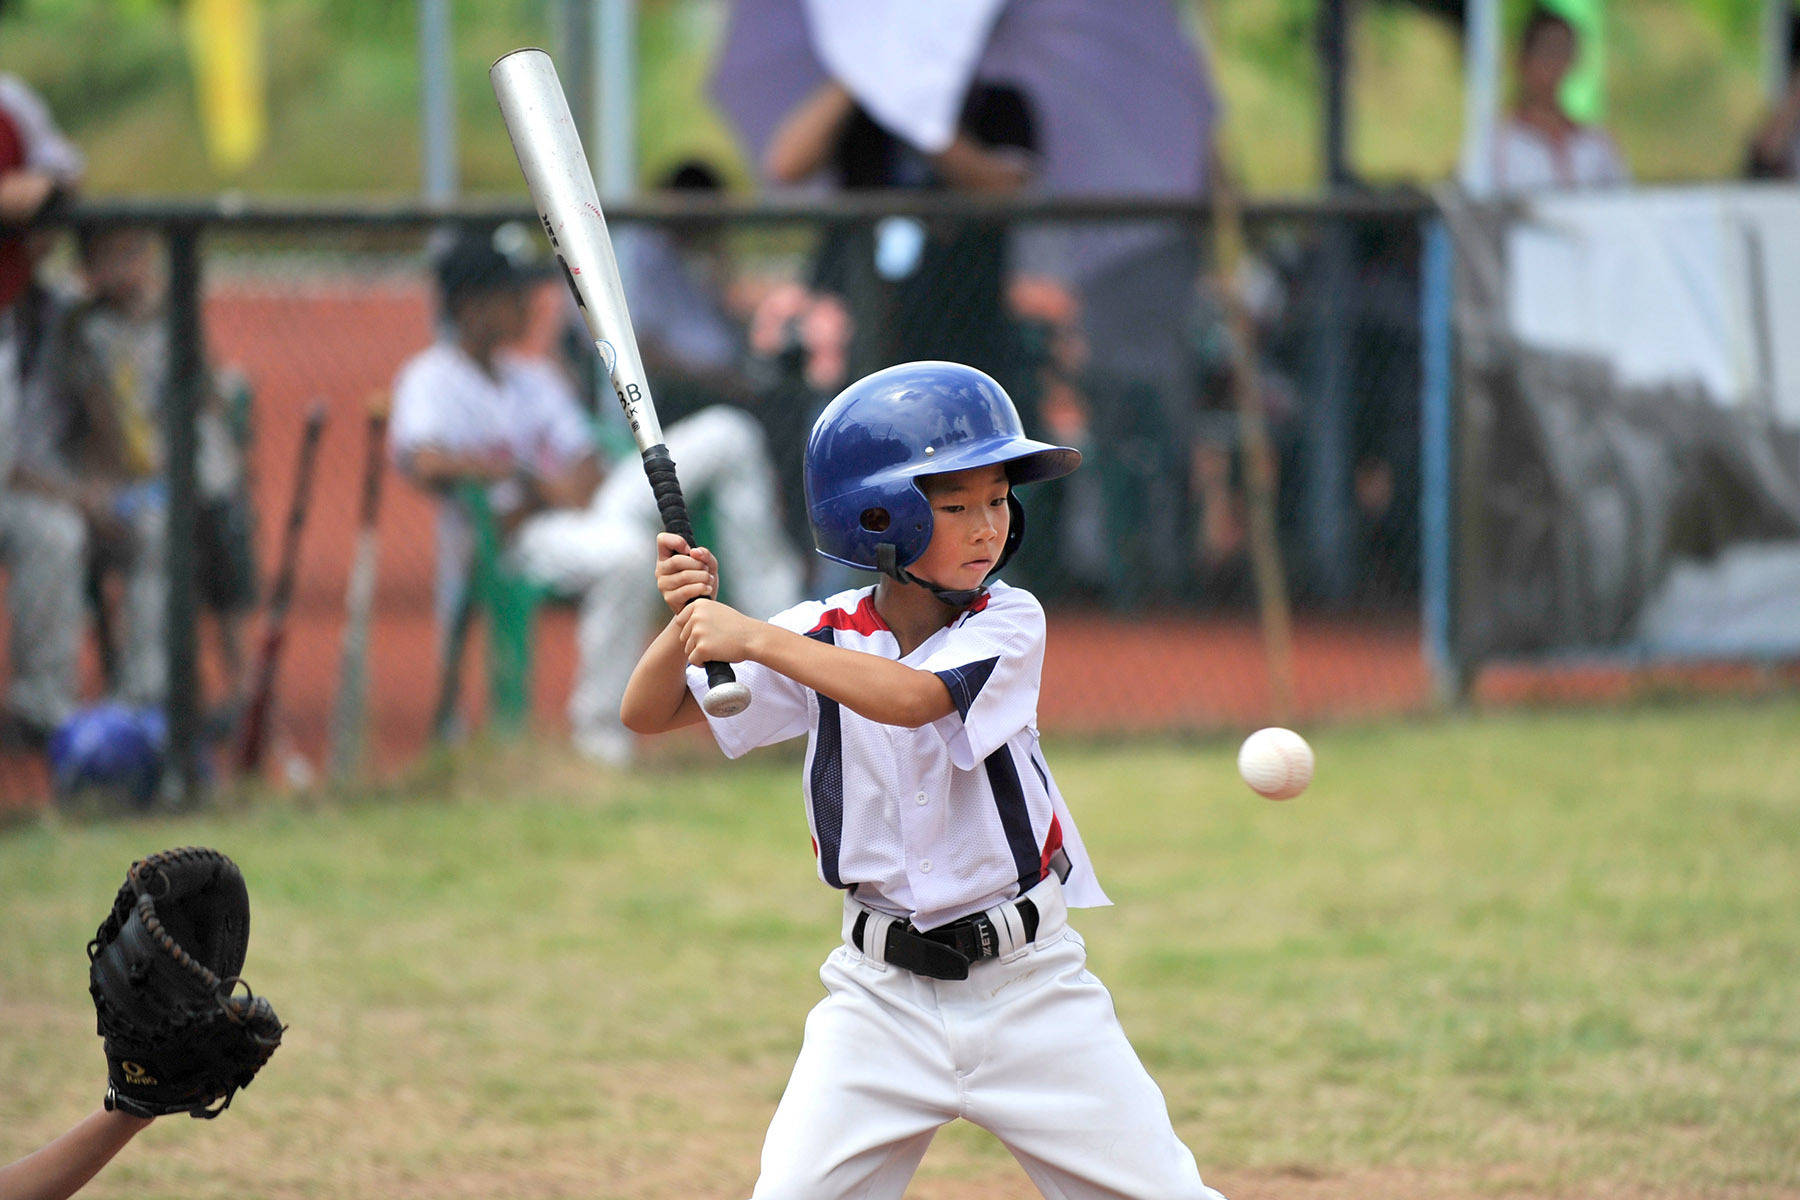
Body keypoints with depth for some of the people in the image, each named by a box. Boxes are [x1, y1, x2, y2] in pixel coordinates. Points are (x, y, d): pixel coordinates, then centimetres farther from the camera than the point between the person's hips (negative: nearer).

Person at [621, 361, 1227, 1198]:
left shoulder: (1010, 623, -8)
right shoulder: (824, 635, -1)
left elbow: (911, 698, -28)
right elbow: (649, 714, 0)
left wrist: (755, 639, -30)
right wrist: (689, 619, -20)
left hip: (1025, 983, -1)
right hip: (881, 994, 1)